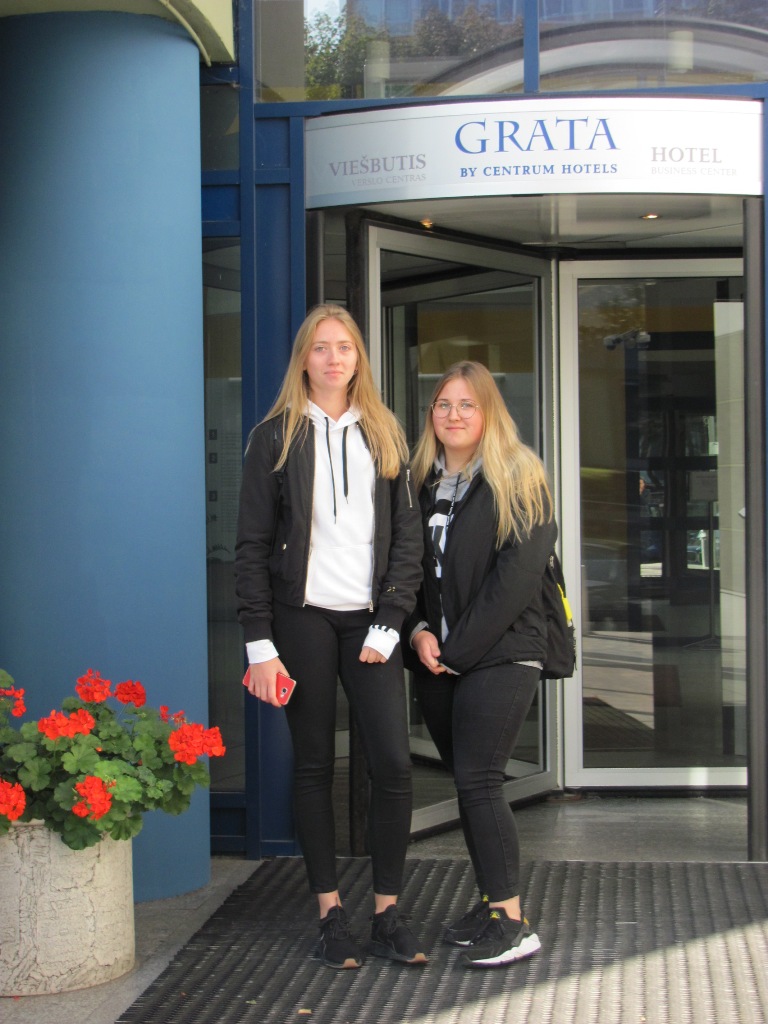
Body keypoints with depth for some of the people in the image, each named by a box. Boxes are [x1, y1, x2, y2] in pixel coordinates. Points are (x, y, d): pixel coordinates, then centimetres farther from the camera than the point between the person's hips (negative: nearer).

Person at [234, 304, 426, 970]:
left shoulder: (384, 435, 11)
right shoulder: (276, 438, 4)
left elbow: (408, 536, 8)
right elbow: (253, 546, 1)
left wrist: (388, 625, -4)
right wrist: (260, 645, -7)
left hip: (369, 620, 2)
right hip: (303, 616, -2)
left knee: (393, 763, -7)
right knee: (313, 764, 3)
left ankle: (387, 913, 3)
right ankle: (331, 914, 11)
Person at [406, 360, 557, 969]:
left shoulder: (518, 479, -5)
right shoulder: (423, 483, 13)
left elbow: (516, 575, -12)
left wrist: (460, 647, -13)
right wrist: (419, 632, -4)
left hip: (500, 654, -6)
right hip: (437, 661, 6)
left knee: (478, 782, -12)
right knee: (468, 784, 8)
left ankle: (513, 921, -7)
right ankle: (493, 902, 18)